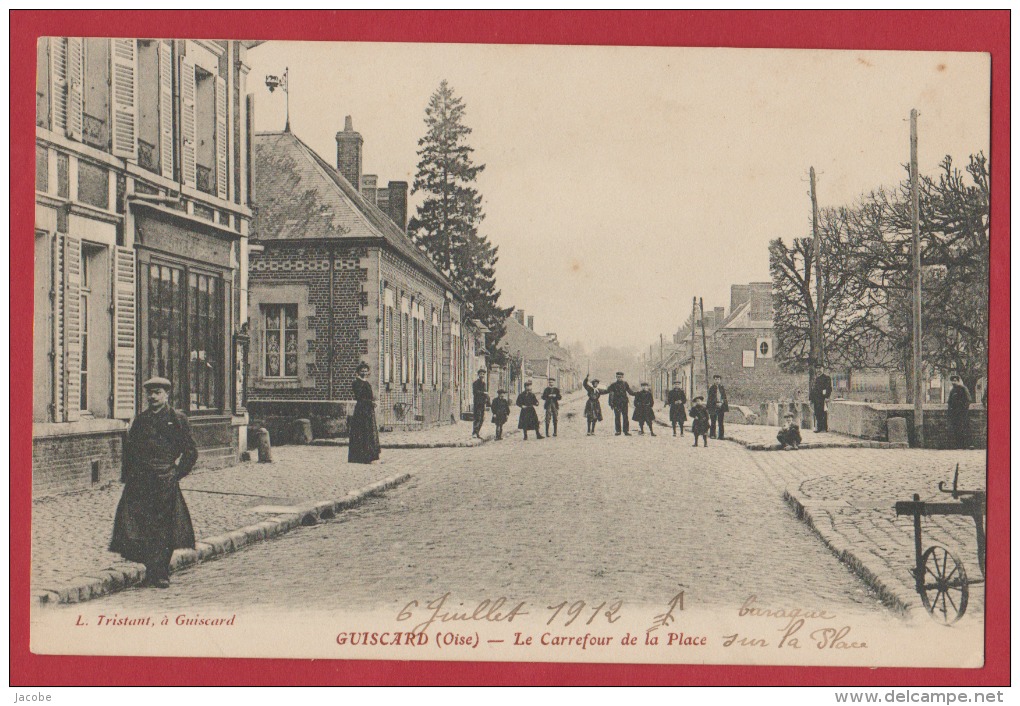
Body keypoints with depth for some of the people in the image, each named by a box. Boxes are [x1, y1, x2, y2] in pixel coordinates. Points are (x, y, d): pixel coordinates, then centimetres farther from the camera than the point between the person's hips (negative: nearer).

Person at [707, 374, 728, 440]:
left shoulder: (722, 388, 8)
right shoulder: (711, 388, 1)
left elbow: (725, 399, 9)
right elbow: (709, 399, 0)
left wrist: (725, 409, 1)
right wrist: (708, 408, -6)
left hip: (721, 407, 2)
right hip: (714, 408, -2)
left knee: (721, 422, 3)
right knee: (713, 422, 3)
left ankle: (721, 435, 6)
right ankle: (712, 435, 10)